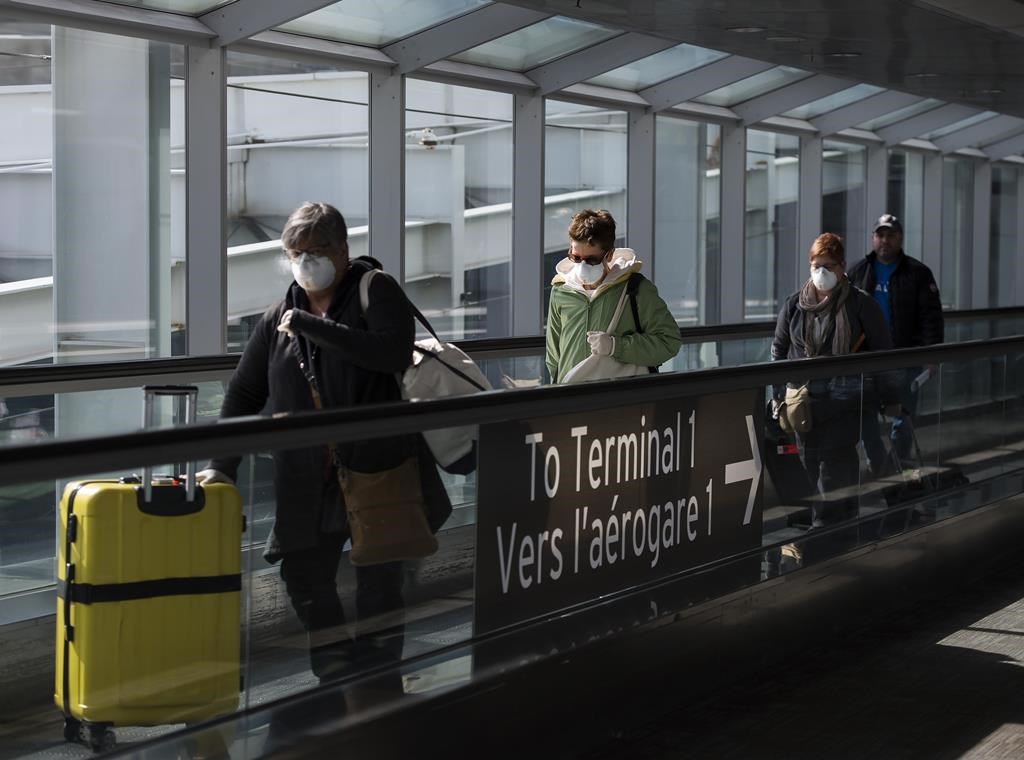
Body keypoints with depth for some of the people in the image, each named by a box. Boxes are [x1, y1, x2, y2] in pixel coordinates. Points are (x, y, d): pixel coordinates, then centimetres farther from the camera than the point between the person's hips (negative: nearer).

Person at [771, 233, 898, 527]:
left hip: (846, 401, -4)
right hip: (804, 401, 4)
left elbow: (882, 352, 2)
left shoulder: (861, 304, -3)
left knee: (834, 462, -9)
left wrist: (889, 398, 0)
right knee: (811, 464, 5)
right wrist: (779, 395, 12)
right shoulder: (795, 304, 7)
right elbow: (779, 350, 16)